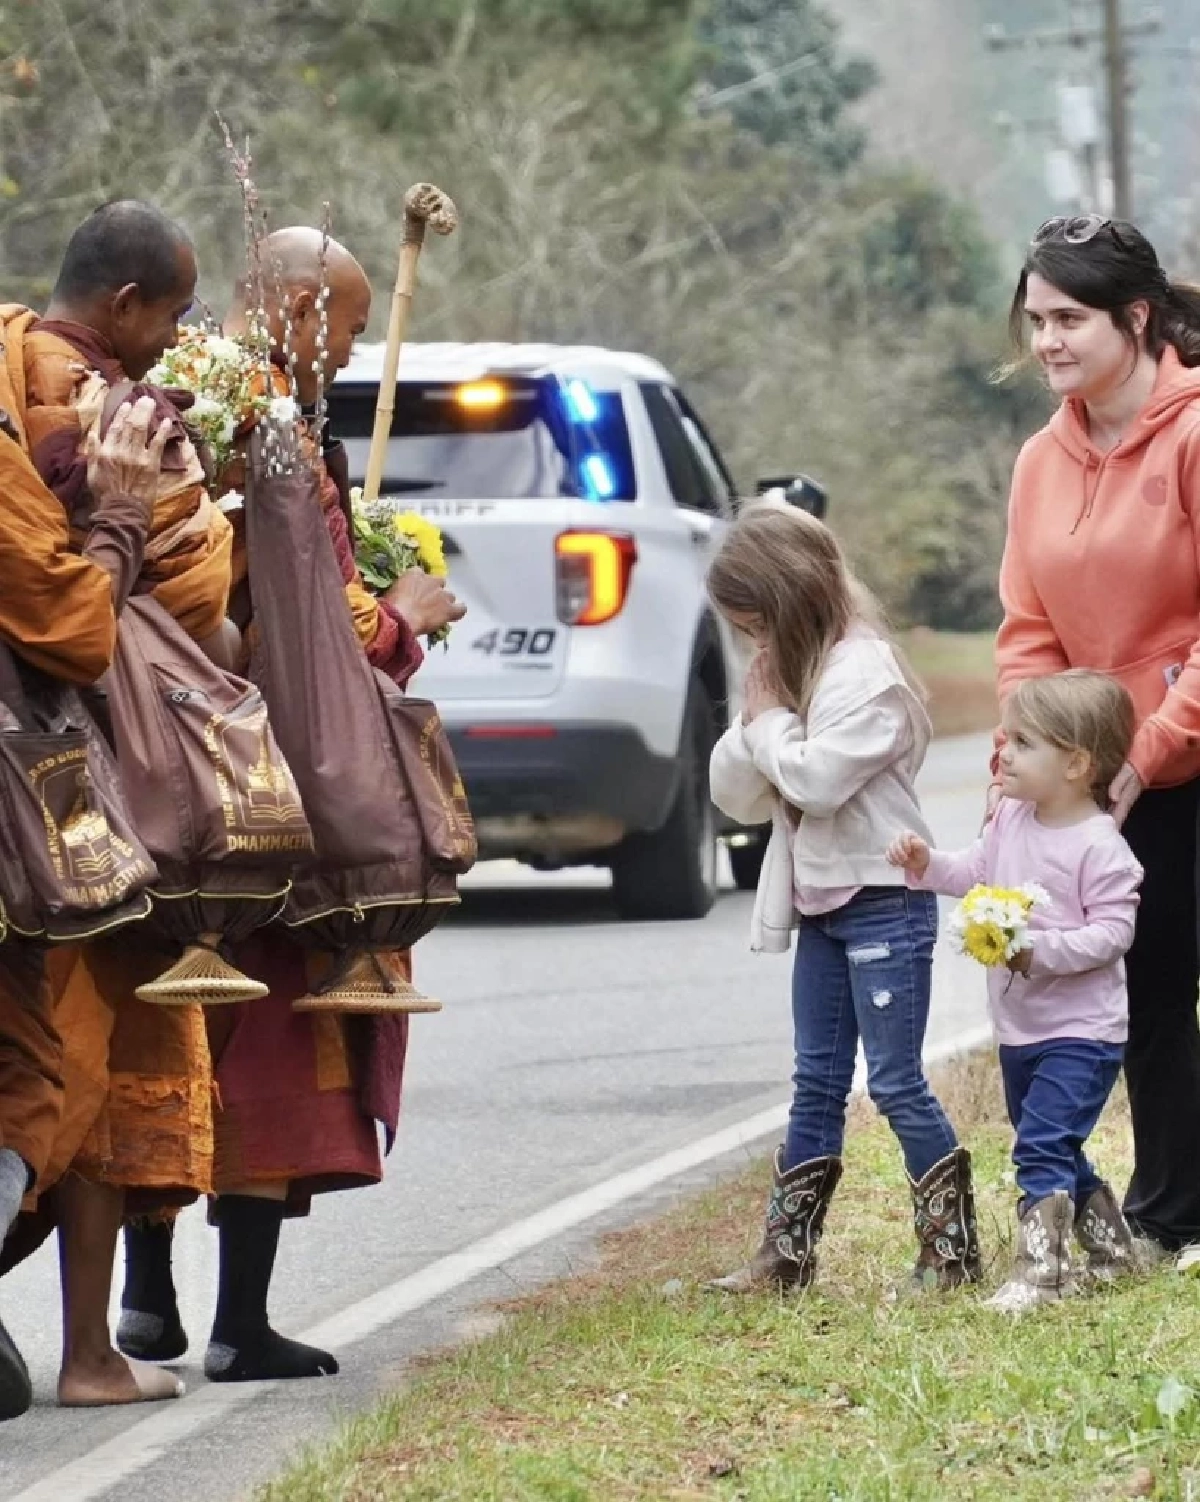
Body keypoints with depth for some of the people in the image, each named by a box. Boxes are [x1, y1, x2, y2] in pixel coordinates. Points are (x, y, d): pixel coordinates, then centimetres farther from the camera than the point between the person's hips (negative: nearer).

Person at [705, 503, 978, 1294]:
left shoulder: (865, 671, -15)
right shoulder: (790, 673, 13)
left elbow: (817, 778, -26)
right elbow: (737, 796, 11)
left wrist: (770, 718, -11)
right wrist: (755, 723, -5)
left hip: (884, 901, -9)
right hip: (821, 903, 9)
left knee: (897, 1082, -6)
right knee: (818, 1083, 11)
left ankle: (953, 1250, 0)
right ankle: (786, 1254, 13)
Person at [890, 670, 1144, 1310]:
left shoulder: (1099, 847, -20)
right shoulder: (1011, 820, 3)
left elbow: (1110, 932, -23)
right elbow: (978, 872, 16)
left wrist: (1038, 950, -31)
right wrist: (929, 865, -1)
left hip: (1081, 1030, -9)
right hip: (1019, 1028, 9)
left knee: (1042, 1146, -16)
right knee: (1054, 1150, 19)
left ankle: (1040, 1272, -15)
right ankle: (1110, 1245, 35)